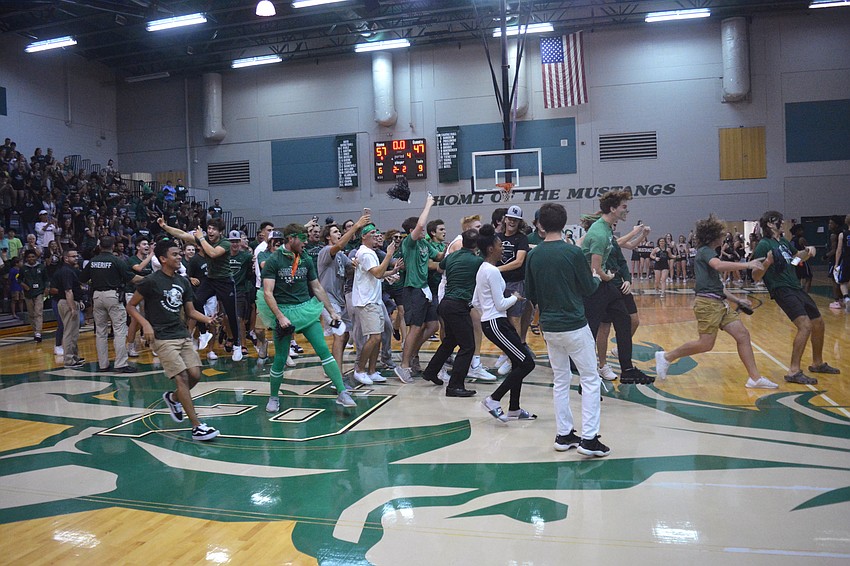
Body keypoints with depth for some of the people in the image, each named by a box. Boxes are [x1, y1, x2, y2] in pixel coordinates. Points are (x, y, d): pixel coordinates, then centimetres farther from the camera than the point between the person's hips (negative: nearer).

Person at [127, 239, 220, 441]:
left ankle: (173, 398, 32)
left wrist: (207, 319, -3)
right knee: (182, 377, -14)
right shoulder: (151, 281, -8)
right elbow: (131, 306, -2)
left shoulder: (183, 282, 10)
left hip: (183, 335, 7)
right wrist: (145, 324, -16)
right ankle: (197, 426, -11)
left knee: (195, 375, 0)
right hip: (163, 338, -6)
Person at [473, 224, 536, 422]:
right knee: (527, 363, -7)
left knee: (519, 363, 14)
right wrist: (515, 297, 0)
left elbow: (476, 302, 17)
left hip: (493, 322, 10)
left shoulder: (482, 270, 13)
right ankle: (493, 400, -1)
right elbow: (501, 304, -17)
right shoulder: (493, 272, -17)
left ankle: (514, 409, 21)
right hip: (496, 324, -10)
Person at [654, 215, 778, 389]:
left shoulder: (708, 253, 24)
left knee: (743, 334, 1)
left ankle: (755, 378, 2)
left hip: (719, 303, 10)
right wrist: (747, 265, -23)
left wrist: (737, 300, 22)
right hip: (707, 303, -10)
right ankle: (667, 357, 5)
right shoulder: (705, 251, -4)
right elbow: (719, 265, -28)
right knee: (706, 344, -10)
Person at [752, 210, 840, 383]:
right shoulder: (764, 245, -11)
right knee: (805, 325, -23)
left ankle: (818, 364, 37)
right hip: (782, 291, -9)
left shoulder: (783, 241, 13)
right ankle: (794, 372, -18)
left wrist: (808, 251, 11)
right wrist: (766, 263, -35)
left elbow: (799, 256, 32)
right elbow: (756, 277, -17)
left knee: (818, 323, 17)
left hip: (796, 288, 9)